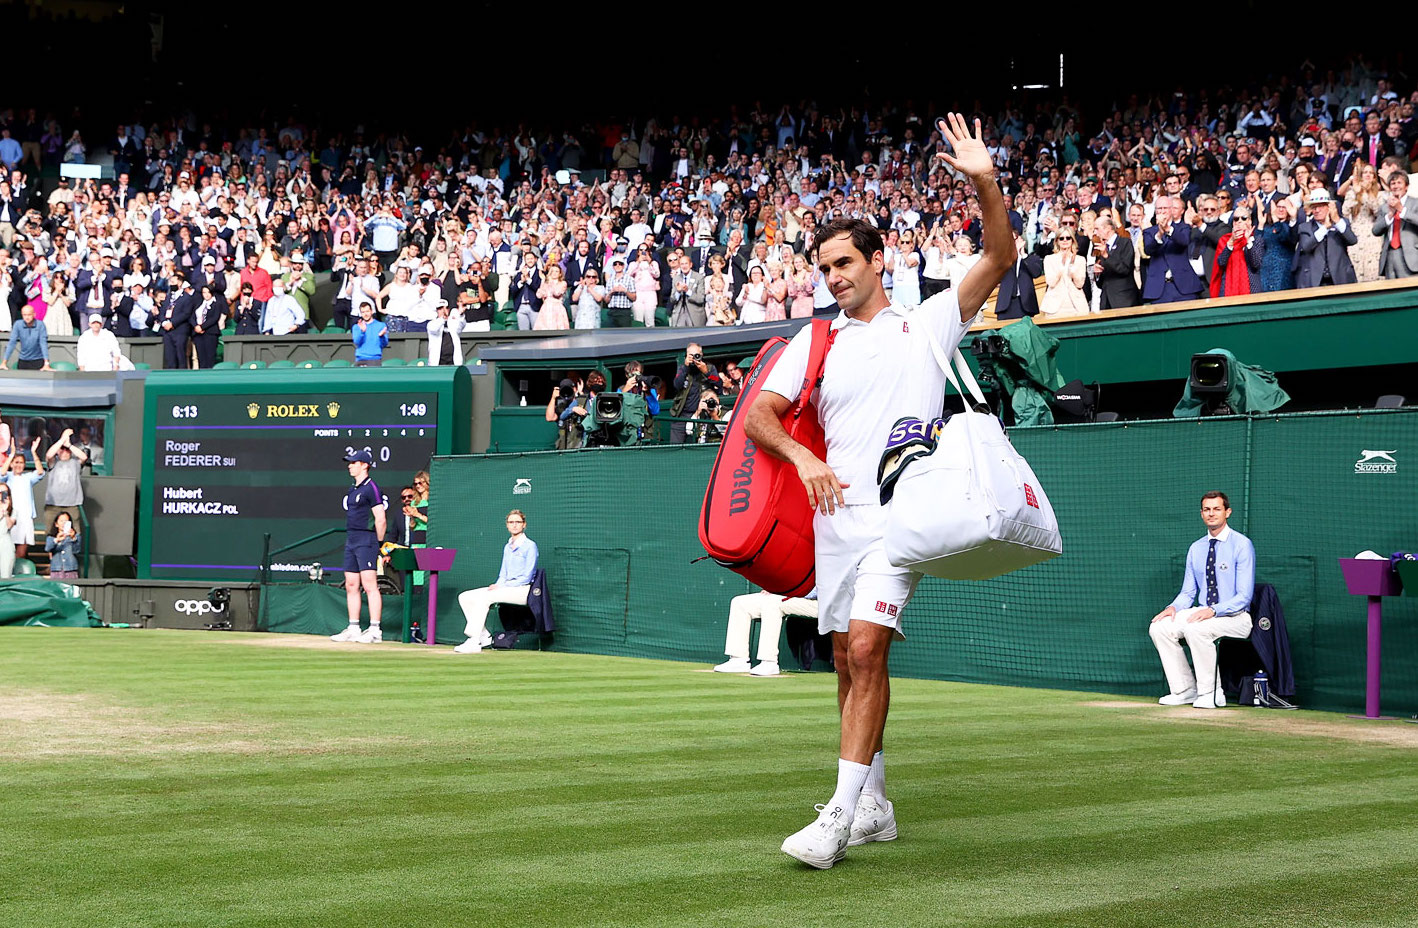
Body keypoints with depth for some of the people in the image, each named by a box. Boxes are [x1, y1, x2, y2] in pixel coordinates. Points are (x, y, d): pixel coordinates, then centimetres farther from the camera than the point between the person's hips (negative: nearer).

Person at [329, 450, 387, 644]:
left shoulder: (371, 488, -10)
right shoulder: (353, 490, 18)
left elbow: (381, 520, -14)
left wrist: (379, 544, -8)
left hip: (366, 540, -10)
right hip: (351, 540, 10)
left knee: (369, 585, -12)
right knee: (351, 586, 10)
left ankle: (374, 631, -15)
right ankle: (353, 629, 14)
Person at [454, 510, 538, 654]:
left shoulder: (530, 546, -5)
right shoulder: (507, 547, 19)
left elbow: (526, 577, -11)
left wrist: (502, 586, -16)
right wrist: (497, 585, -2)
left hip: (522, 590, -8)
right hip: (505, 588, 8)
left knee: (484, 597, -30)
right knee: (464, 597, -4)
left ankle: (474, 643, -32)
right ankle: (484, 636, -8)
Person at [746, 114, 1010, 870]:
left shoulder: (926, 323, 7)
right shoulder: (814, 341, 14)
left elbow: (998, 259, -1)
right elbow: (760, 413, 8)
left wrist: (985, 182, -16)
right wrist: (802, 458, -12)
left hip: (903, 511, -4)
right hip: (837, 516, 5)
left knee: (866, 647, -17)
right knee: (847, 659, 8)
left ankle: (841, 814, -18)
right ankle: (873, 805, 22)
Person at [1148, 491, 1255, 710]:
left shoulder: (1242, 545, -9)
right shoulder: (1196, 548, 11)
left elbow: (1244, 596, -15)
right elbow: (1188, 592, 14)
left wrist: (1213, 611, -28)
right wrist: (1174, 607, -9)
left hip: (1235, 617, -7)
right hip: (1203, 613, 7)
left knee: (1195, 629, -35)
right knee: (1159, 627, -14)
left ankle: (1211, 693, -20)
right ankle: (1185, 690, -5)